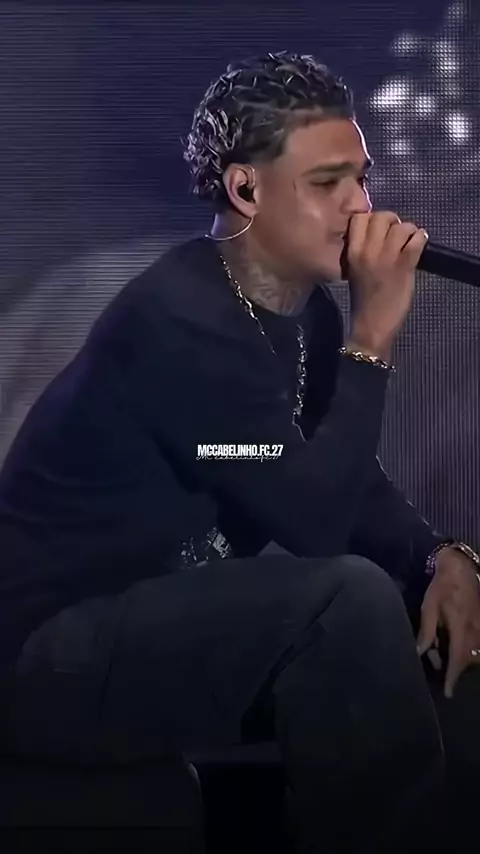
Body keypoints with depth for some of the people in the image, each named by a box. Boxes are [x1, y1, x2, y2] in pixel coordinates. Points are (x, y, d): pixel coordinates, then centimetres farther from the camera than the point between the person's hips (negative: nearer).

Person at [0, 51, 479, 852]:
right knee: (349, 598, -28)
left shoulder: (304, 308, 3)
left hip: (186, 612, 9)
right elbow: (312, 523, -29)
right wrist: (374, 331, -26)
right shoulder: (182, 320, -25)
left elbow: (348, 486, 9)